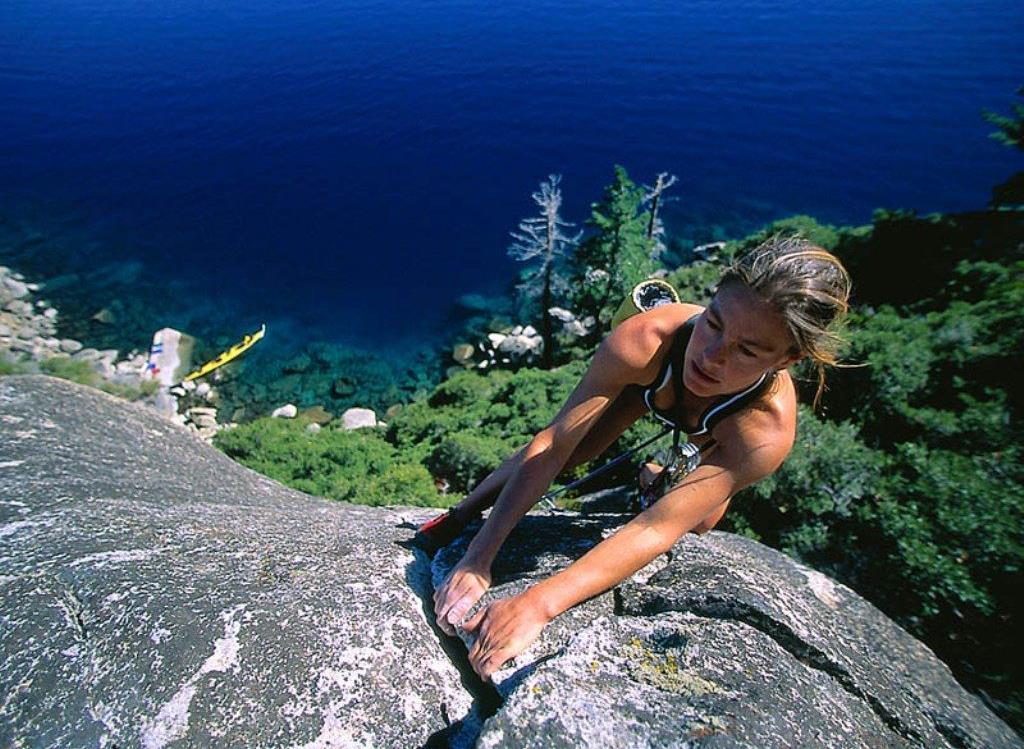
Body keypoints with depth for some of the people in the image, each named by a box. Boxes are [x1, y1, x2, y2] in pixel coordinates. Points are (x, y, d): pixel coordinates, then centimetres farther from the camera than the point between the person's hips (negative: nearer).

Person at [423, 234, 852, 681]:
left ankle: (655, 478, 41)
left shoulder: (769, 431, -44)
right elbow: (553, 444, -41)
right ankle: (459, 514, 11)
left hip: (720, 437, 1)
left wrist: (538, 604, -56)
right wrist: (477, 560, -43)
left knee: (694, 525, 8)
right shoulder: (644, 339, -45)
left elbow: (657, 529, -46)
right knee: (570, 453, -9)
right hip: (652, 380, 0)